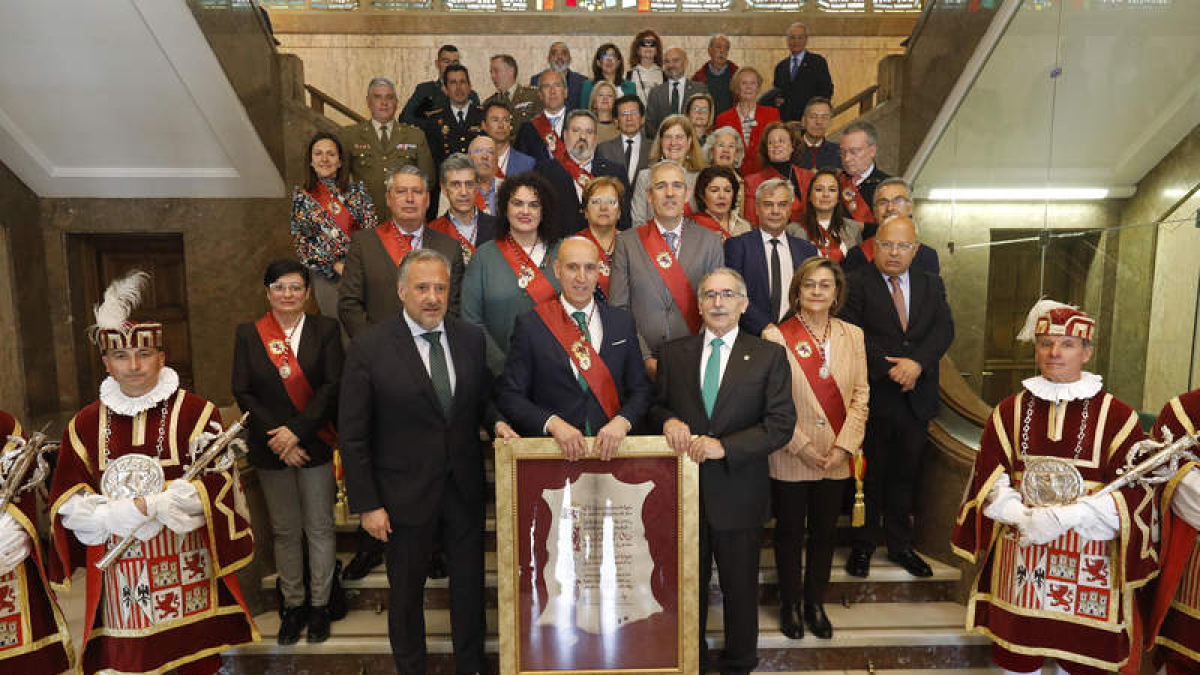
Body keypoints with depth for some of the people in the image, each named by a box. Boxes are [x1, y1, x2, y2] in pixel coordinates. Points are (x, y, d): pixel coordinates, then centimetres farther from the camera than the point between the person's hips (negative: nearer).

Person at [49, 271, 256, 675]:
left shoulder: (195, 413, -4)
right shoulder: (85, 425, 6)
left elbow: (213, 485, -11)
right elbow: (66, 504, 3)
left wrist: (144, 505, -17)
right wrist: (120, 514, -14)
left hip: (186, 564, -2)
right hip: (120, 572, 3)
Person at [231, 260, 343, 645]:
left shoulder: (325, 330, -1)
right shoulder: (248, 334, 4)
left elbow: (333, 386, -9)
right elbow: (242, 392, -1)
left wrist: (296, 430, -16)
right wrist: (275, 437, -11)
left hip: (315, 443, -1)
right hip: (270, 449, 2)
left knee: (319, 527, 7)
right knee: (285, 530, 12)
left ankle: (319, 605, 21)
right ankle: (293, 605, 26)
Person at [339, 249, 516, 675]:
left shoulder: (471, 339, -2)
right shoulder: (369, 349, -13)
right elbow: (353, 436, -10)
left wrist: (495, 421, -11)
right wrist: (367, 504, -10)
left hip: (465, 488, 3)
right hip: (407, 492, -3)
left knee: (470, 583, 18)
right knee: (406, 590, 18)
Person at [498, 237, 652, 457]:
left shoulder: (623, 322, 11)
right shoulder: (529, 325, 3)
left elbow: (640, 390, 11)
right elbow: (509, 395, 1)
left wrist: (621, 421, -8)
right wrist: (553, 423, -13)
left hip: (610, 451, 2)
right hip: (550, 450, -2)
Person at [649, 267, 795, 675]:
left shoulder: (769, 356, -4)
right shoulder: (674, 353, 4)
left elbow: (781, 424, -10)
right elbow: (655, 406, 10)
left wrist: (724, 446, -20)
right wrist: (667, 420, -13)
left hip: (738, 492, -2)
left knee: (740, 587, 15)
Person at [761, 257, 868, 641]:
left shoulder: (852, 335, 5)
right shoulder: (776, 336, -9)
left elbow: (860, 393, 3)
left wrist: (845, 444, -7)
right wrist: (800, 445, -14)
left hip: (837, 459, 4)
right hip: (790, 459, -3)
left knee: (825, 532, 16)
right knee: (790, 533, 12)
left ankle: (816, 603, 35)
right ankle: (790, 604, 31)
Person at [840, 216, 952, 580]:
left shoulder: (932, 285, 11)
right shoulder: (857, 283, -3)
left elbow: (944, 329, -1)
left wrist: (916, 363, -17)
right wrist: (891, 368, -18)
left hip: (916, 398, 4)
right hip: (874, 396, -4)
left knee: (906, 473, 14)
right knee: (870, 473, 6)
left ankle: (900, 545, 30)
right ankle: (862, 545, 22)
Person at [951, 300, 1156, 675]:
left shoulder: (1117, 416, -1)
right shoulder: (1010, 411, 5)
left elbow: (1132, 490, -7)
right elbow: (990, 478, 1)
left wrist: (1065, 516, -19)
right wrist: (1024, 516, -17)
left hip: (1088, 556, -1)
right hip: (1019, 551, 1)